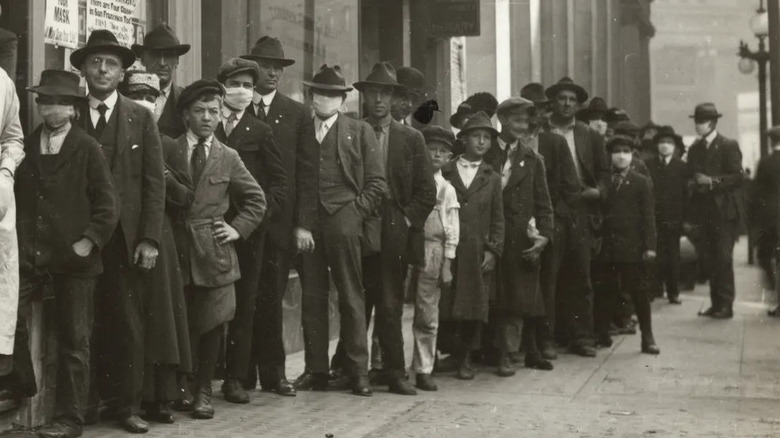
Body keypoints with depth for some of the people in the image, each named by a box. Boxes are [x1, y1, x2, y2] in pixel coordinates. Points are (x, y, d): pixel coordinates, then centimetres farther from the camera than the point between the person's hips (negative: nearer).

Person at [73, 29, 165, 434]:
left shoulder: (140, 118, 7)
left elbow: (154, 183, 3)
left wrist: (149, 239, -5)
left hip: (125, 237, 0)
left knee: (127, 324, 2)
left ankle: (125, 405, 9)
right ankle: (84, 405, 9)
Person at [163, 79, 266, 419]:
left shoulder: (228, 157, 9)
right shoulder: (167, 150, 6)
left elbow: (256, 200, 14)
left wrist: (238, 229, 3)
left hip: (214, 249, 1)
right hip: (178, 248, -1)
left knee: (212, 323, 1)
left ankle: (203, 390, 12)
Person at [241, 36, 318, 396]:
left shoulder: (298, 115, 9)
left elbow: (307, 173, 4)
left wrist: (303, 224, -4)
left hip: (280, 222, 0)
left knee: (271, 300, 2)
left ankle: (272, 373, 10)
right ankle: (243, 374, 10)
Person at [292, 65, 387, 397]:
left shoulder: (360, 132, 9)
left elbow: (377, 182, 5)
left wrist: (356, 212, -5)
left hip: (344, 222, -2)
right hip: (307, 222, 2)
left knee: (351, 298, -1)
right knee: (312, 298, 4)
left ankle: (357, 372, 4)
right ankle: (316, 369, 10)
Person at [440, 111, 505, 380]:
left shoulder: (492, 178, 13)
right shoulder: (445, 172, 8)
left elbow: (497, 220, 10)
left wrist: (493, 250, -1)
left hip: (477, 253, 1)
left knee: (474, 307, 0)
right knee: (444, 306, -2)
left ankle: (465, 358, 12)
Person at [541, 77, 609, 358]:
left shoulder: (590, 136, 13)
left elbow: (603, 172, 14)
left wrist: (598, 190, -4)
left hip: (580, 211, 2)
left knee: (580, 278, 1)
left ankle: (580, 337, 6)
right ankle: (552, 335, 9)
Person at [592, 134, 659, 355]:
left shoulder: (641, 182, 4)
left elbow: (648, 216, 0)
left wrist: (650, 245, -8)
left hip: (632, 246, -2)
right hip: (606, 246, 2)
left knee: (639, 292, 1)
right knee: (604, 292, 5)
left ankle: (647, 338, 7)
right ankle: (602, 335, 14)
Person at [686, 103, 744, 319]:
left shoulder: (729, 146, -4)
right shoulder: (695, 149, 14)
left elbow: (738, 177, -9)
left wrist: (712, 181, -17)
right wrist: (692, 184, -2)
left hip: (724, 211, -5)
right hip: (704, 211, 5)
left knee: (723, 258, -8)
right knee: (710, 259, 6)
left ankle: (726, 304, -3)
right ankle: (716, 303, 11)